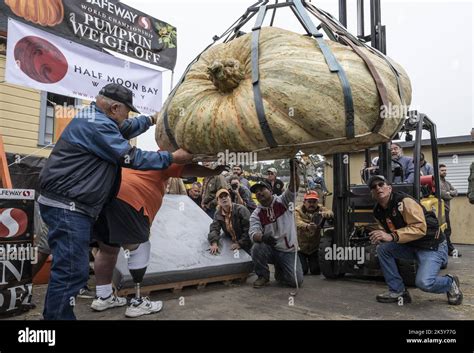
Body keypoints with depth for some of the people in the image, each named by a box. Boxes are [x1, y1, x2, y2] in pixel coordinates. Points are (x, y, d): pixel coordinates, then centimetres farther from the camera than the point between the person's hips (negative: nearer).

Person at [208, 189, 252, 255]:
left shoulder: (241, 209, -13)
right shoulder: (218, 214, 4)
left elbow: (248, 229, -18)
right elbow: (214, 229, -7)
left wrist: (240, 243, -23)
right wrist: (214, 243, -25)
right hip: (231, 244, 5)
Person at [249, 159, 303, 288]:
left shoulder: (282, 201, -4)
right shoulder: (256, 214, -3)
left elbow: (294, 188, -21)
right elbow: (253, 233, -16)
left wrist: (293, 171, -39)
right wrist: (262, 237, -39)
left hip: (289, 251, 0)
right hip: (270, 249, 1)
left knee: (296, 281, -14)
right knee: (257, 249, -32)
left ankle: (279, 271, 22)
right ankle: (263, 276, -4)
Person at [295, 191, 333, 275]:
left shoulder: (320, 209, -3)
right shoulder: (298, 211, -15)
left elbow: (331, 213, -24)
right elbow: (297, 223, -36)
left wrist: (322, 214, -48)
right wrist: (307, 226, -58)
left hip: (314, 247, 3)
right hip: (300, 248, -3)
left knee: (316, 271, 4)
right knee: (302, 271, -6)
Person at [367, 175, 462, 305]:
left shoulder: (404, 201, -22)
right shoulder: (378, 212, 1)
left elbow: (420, 228, -29)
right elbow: (387, 232, 11)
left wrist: (392, 236, -36)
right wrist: (380, 236, -14)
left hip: (433, 246, -7)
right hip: (410, 246, 7)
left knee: (424, 282, -25)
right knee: (382, 248, -14)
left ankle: (450, 282, 12)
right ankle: (397, 291, -1)